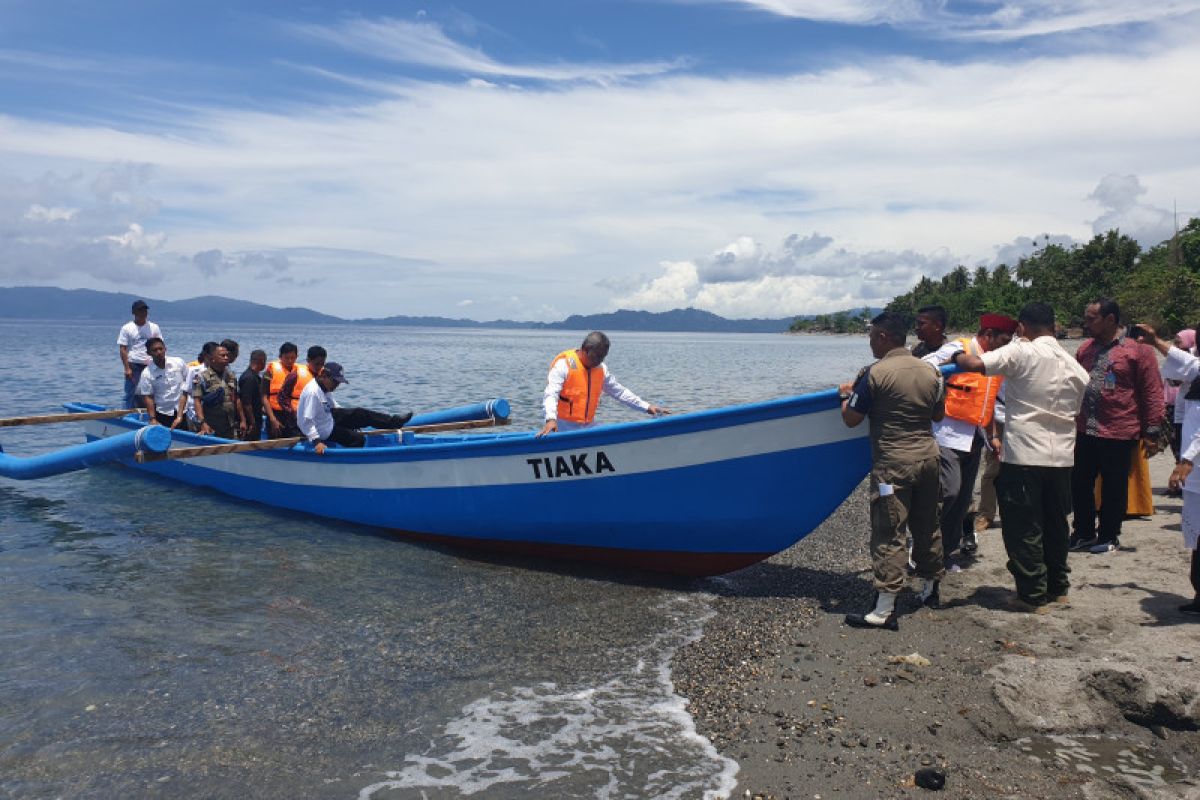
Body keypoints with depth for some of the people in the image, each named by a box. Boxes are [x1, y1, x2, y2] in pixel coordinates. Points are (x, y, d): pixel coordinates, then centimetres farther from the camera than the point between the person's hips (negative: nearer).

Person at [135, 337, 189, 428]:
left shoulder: (179, 363, -4)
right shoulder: (147, 373, -8)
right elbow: (148, 397, -7)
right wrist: (152, 419, -14)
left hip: (182, 411, 1)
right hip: (162, 414, -1)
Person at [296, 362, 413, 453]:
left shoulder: (324, 387, 0)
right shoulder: (312, 392, -31)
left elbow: (333, 406, 18)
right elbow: (305, 421, -35)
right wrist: (316, 441, -41)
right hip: (323, 432, -9)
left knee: (360, 414, 3)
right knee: (358, 439, -11)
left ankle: (395, 421, 7)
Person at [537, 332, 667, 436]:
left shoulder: (601, 368, 9)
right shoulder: (564, 364, -12)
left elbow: (619, 391, 19)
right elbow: (551, 394, -23)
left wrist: (646, 407, 13)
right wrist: (551, 419, -42)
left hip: (588, 428, 6)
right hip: (563, 428, -6)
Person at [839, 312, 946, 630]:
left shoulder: (876, 373, -13)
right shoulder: (930, 371, 5)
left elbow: (851, 419, -9)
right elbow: (938, 414, 17)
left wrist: (846, 394, 8)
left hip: (893, 463, -7)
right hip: (929, 457, 7)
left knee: (888, 533, -4)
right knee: (927, 526, 20)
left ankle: (884, 610, -4)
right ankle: (930, 589, 36)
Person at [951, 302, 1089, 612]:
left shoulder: (1021, 352, -12)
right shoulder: (1074, 365, 11)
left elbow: (974, 364, -23)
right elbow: (1076, 413, 17)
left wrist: (957, 355, -2)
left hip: (1024, 456, -7)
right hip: (1062, 457, 7)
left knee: (1023, 528, 2)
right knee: (1056, 524, 18)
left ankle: (1033, 595, 7)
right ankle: (1057, 588, 30)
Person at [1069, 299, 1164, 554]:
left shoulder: (1138, 349, -7)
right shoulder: (1085, 349, 10)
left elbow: (1153, 392, -7)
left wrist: (1151, 432, -9)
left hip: (1119, 433, -5)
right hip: (1084, 431, 6)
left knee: (1113, 488, 6)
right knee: (1079, 484, 10)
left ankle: (1108, 537, 21)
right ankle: (1084, 533, 25)